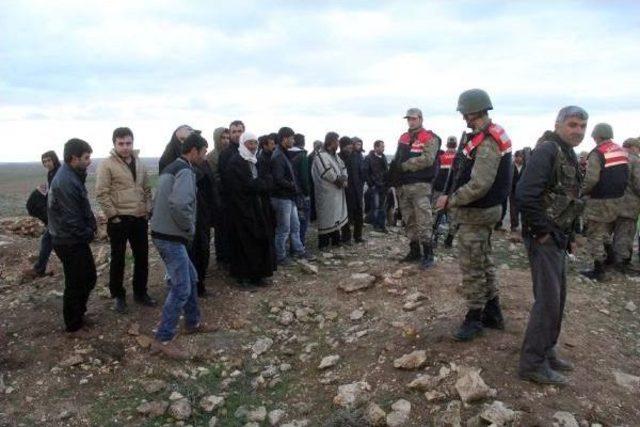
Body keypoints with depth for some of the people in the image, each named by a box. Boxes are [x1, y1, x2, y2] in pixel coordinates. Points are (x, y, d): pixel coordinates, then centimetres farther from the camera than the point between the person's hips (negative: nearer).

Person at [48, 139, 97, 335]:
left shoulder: (73, 175, 7)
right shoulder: (66, 181, -24)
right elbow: (71, 218, -23)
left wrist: (91, 227, 3)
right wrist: (88, 233, -10)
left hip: (76, 239, 9)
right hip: (71, 243, -9)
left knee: (89, 277, 20)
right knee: (76, 284, 4)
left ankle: (78, 313, 36)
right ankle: (74, 325, 20)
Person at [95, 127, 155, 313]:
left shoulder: (139, 164, 9)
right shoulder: (107, 164, -9)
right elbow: (101, 193, -12)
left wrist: (148, 210, 7)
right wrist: (113, 215, -14)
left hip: (140, 219, 5)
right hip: (119, 219, -5)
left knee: (142, 257, 12)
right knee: (118, 258, 6)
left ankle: (140, 292, 26)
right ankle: (118, 296, 20)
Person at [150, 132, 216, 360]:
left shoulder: (170, 168, 16)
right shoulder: (185, 171, -16)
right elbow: (179, 204, -32)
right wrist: (190, 228, -15)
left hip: (164, 234, 10)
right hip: (171, 238, -10)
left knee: (191, 278, 20)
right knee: (181, 288, -6)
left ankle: (193, 322, 33)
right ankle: (163, 340, 1)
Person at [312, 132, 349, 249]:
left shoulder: (335, 155, 15)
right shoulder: (321, 156, -15)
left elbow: (343, 168, 13)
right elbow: (328, 174, -23)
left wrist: (344, 179, -7)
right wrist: (340, 180, -10)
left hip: (337, 192, 9)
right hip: (326, 192, -9)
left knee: (336, 215, 15)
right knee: (326, 217, -3)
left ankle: (335, 240, 26)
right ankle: (323, 243, 5)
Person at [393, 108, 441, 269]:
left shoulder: (429, 138, -3)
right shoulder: (403, 138, 18)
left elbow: (427, 159, -17)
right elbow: (396, 160, 20)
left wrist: (404, 166, -16)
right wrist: (393, 174, 2)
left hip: (420, 185, -7)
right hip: (403, 186, 7)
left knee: (423, 221, -9)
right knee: (409, 221, 12)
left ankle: (428, 255, -2)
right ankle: (414, 251, 21)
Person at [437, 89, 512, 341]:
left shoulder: (487, 143, -23)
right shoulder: (490, 135, 9)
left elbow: (478, 185, -29)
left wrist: (450, 200, -17)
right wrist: (452, 196, 6)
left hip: (475, 213, -10)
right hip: (483, 209, 10)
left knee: (472, 268, 1)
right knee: (484, 262, 18)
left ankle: (474, 319, 15)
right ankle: (493, 313, 31)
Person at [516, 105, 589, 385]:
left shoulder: (569, 154, 15)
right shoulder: (547, 150, -16)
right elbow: (525, 195, -26)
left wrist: (569, 234, 14)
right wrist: (541, 231, -19)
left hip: (558, 238, 10)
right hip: (544, 238, -10)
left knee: (557, 298, 15)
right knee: (548, 300, -7)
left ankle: (546, 352, 29)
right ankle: (533, 364, 3)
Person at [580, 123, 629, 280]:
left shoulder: (597, 153, -17)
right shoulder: (622, 151, 10)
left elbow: (591, 179, -24)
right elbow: (626, 176, 13)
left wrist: (582, 192, -11)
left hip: (600, 201, -8)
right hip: (617, 199, 8)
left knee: (595, 235, 0)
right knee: (607, 231, 26)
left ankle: (598, 270, 2)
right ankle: (610, 256, 35)